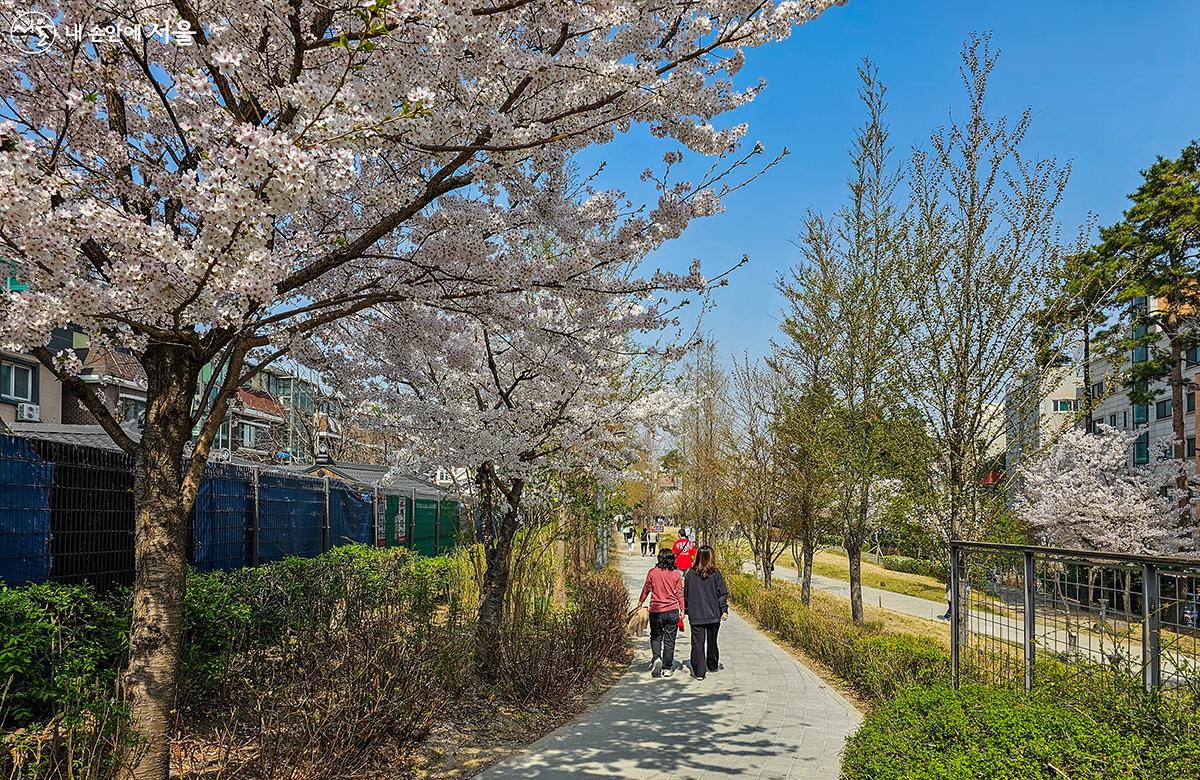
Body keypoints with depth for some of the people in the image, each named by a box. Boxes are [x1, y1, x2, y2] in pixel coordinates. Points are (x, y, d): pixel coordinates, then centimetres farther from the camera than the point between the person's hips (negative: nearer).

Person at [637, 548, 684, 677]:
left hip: (656, 611, -1)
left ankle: (656, 658, -8)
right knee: (669, 640, 8)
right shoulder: (676, 574, -2)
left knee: (656, 637, 16)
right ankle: (667, 668, 10)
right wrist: (682, 610, 7)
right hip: (672, 611, 1)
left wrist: (640, 603, 19)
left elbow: (646, 589, 5)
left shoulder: (652, 572, -5)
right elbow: (680, 593, 1)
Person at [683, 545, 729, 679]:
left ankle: (699, 672, -4)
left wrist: (686, 610, 15)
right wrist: (724, 610, 1)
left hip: (695, 615, 0)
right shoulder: (715, 574, -7)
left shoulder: (690, 574, -3)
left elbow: (685, 594, 4)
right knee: (712, 641, 18)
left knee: (698, 643, 1)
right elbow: (723, 593, -6)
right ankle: (712, 666, 35)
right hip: (713, 614, 1)